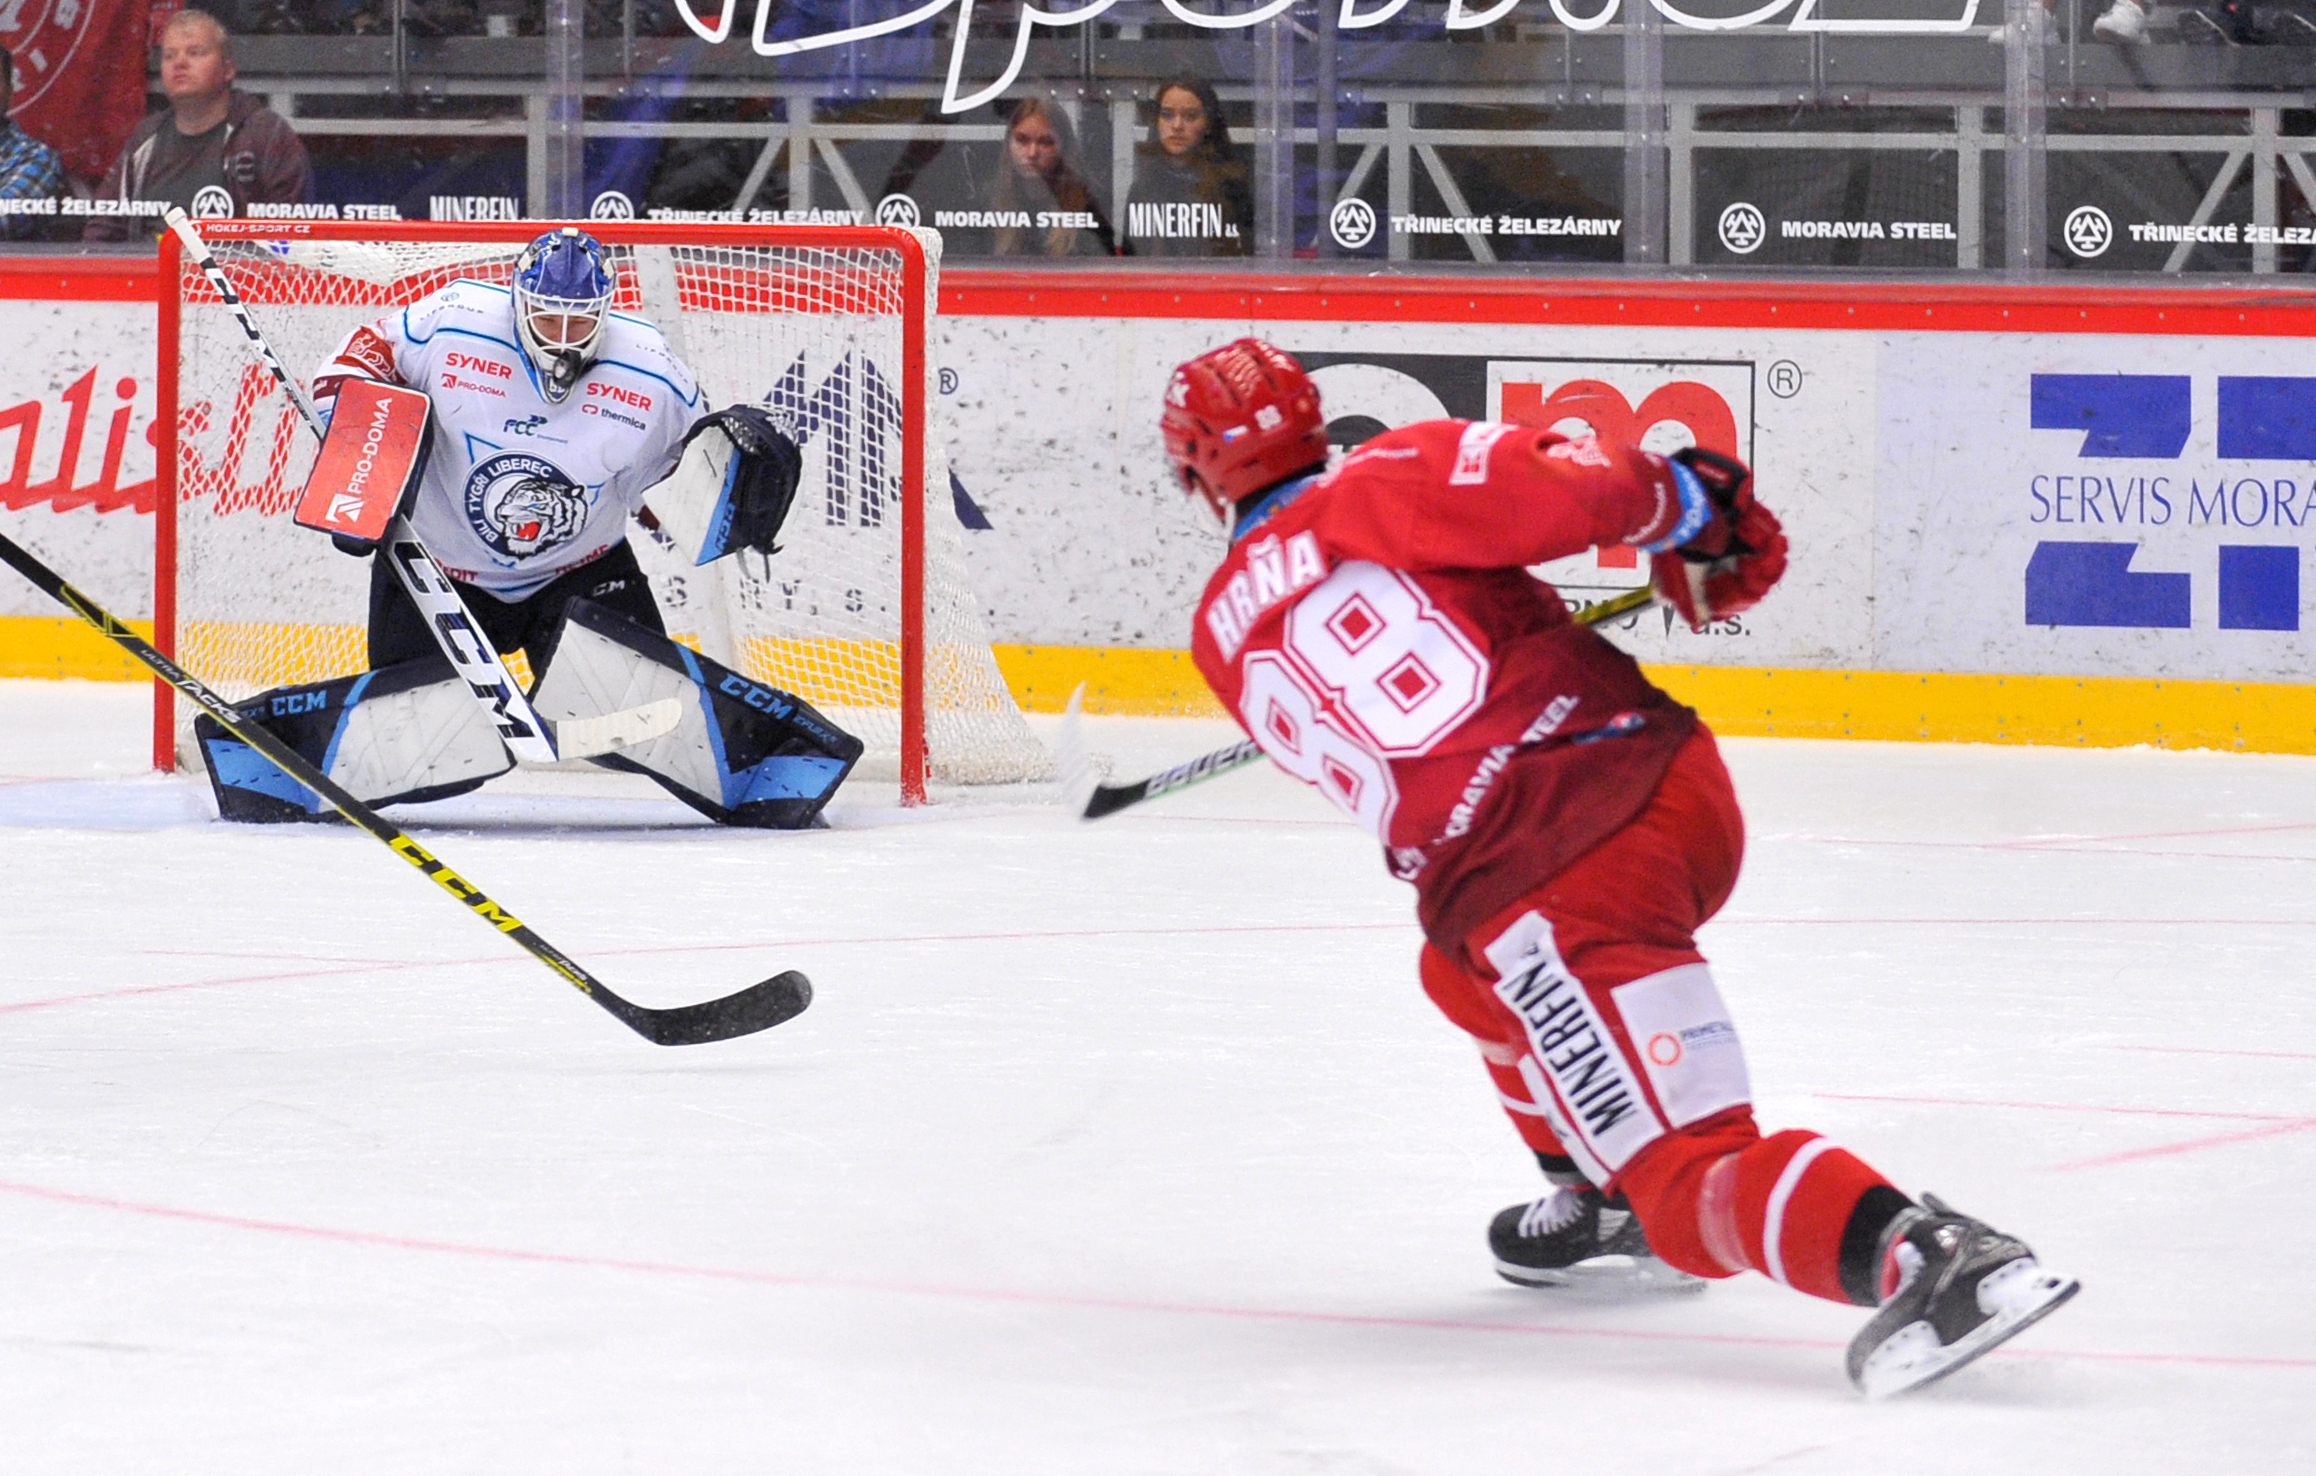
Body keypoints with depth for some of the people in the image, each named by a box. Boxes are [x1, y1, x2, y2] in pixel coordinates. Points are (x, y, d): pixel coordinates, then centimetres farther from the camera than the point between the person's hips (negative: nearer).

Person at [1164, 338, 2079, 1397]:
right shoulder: (1381, 485, 7)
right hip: (1678, 784, 4)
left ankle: (1916, 1254, -34)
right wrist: (1688, 501, 9)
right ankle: (1603, 1204, 38)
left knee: (1698, 1183, -8)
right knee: (1467, 968, 34)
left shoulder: (1222, 637, 15)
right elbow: (1550, 488, -10)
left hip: (1537, 885, -4)